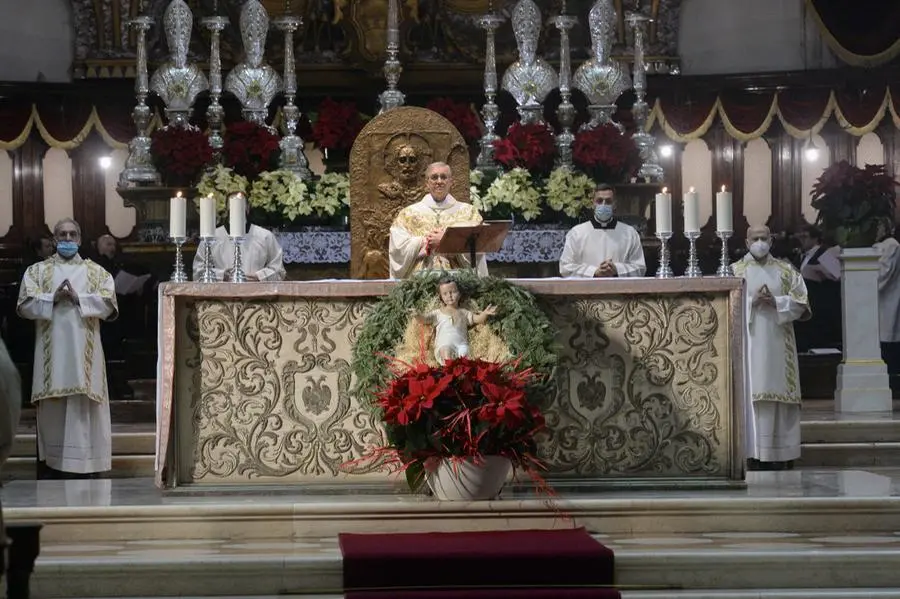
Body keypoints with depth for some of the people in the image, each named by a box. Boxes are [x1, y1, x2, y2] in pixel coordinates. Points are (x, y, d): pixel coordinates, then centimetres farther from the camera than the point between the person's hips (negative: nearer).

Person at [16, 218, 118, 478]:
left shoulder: (96, 271, 10)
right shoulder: (37, 270, 11)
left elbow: (108, 303, -3)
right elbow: (24, 304, -2)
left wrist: (78, 298, -15)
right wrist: (52, 299, -16)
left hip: (84, 351, 0)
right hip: (51, 351, 0)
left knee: (83, 407, -3)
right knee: (52, 408, 1)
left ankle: (83, 464, -1)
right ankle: (54, 464, 6)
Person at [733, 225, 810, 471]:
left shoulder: (786, 271, 11)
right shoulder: (735, 271, 8)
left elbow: (801, 303, 4)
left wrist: (775, 302, -11)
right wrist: (752, 301, -14)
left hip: (778, 344, 2)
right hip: (749, 343, -2)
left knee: (779, 393, -1)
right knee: (752, 393, -7)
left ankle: (779, 455, 2)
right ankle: (754, 454, -7)